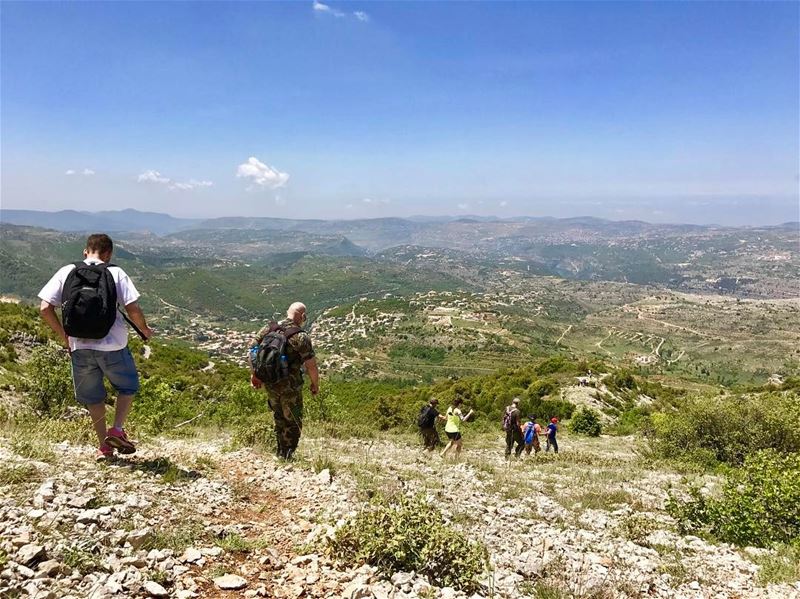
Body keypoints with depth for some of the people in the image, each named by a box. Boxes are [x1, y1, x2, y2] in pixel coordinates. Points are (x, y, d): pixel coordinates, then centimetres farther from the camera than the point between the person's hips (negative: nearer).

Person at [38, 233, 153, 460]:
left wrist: (63, 336, 11)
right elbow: (133, 309, -13)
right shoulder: (115, 273, -5)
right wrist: (145, 330, 6)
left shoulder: (66, 272, 2)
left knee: (92, 397, 19)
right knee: (127, 387, 22)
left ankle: (103, 445, 27)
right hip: (112, 346, -3)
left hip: (79, 348, 3)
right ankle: (117, 430, 8)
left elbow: (45, 308, -2)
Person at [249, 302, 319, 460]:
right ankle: (287, 455, 18)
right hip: (290, 387, -6)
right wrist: (315, 384, 1)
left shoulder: (268, 329, -1)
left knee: (279, 417, 25)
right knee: (293, 421, 14)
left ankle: (279, 451, 36)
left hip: (269, 383, 6)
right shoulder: (301, 337, -17)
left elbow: (252, 351, 5)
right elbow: (311, 366, -16)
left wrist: (254, 374, 16)